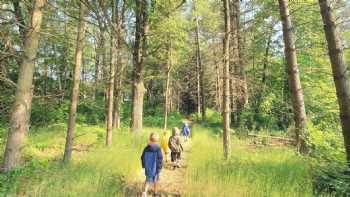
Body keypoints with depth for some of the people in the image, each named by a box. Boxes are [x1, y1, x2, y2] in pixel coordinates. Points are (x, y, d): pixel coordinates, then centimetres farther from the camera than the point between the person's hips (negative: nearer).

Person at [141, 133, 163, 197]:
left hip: (148, 168, 2)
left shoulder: (146, 148, -7)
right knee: (155, 180, 20)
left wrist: (144, 166, 15)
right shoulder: (158, 149, -18)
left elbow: (142, 158, 2)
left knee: (148, 180, 12)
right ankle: (155, 191, 38)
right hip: (155, 168, -2)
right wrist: (160, 167, -4)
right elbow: (160, 158, -16)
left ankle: (145, 191, -10)